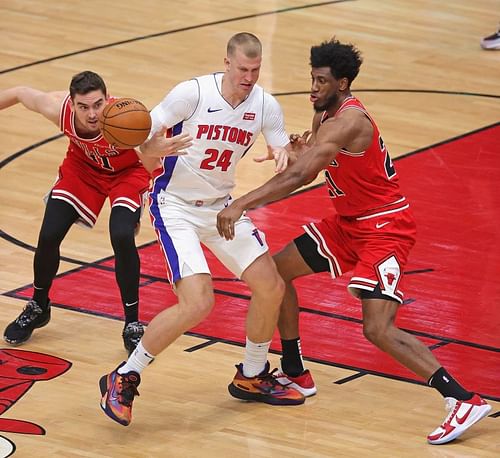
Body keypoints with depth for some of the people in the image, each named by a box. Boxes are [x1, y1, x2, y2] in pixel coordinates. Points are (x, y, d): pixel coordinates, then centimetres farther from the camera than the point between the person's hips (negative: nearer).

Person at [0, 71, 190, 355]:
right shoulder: (58, 108, -31)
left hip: (127, 171, -3)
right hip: (82, 167, 3)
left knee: (122, 238, -24)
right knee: (49, 237, -5)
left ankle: (133, 324, -5)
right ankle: (38, 308, 25)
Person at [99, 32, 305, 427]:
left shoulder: (265, 105, -6)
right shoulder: (193, 93, -20)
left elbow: (286, 151, 0)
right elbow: (144, 139, -16)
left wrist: (283, 156, -24)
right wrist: (154, 149, -39)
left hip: (221, 206, 6)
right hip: (175, 206, -6)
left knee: (271, 287, 3)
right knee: (197, 303, -21)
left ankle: (252, 378, 27)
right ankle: (123, 380, -6)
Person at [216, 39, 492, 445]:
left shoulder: (348, 122, -26)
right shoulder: (325, 116, 5)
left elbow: (298, 176, -36)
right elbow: (305, 172, 12)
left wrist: (241, 205, -41)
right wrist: (303, 148, -10)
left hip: (384, 226, -10)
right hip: (348, 221, 10)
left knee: (378, 329, -22)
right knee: (276, 270, 14)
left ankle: (465, 401, -20)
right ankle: (294, 374, 29)